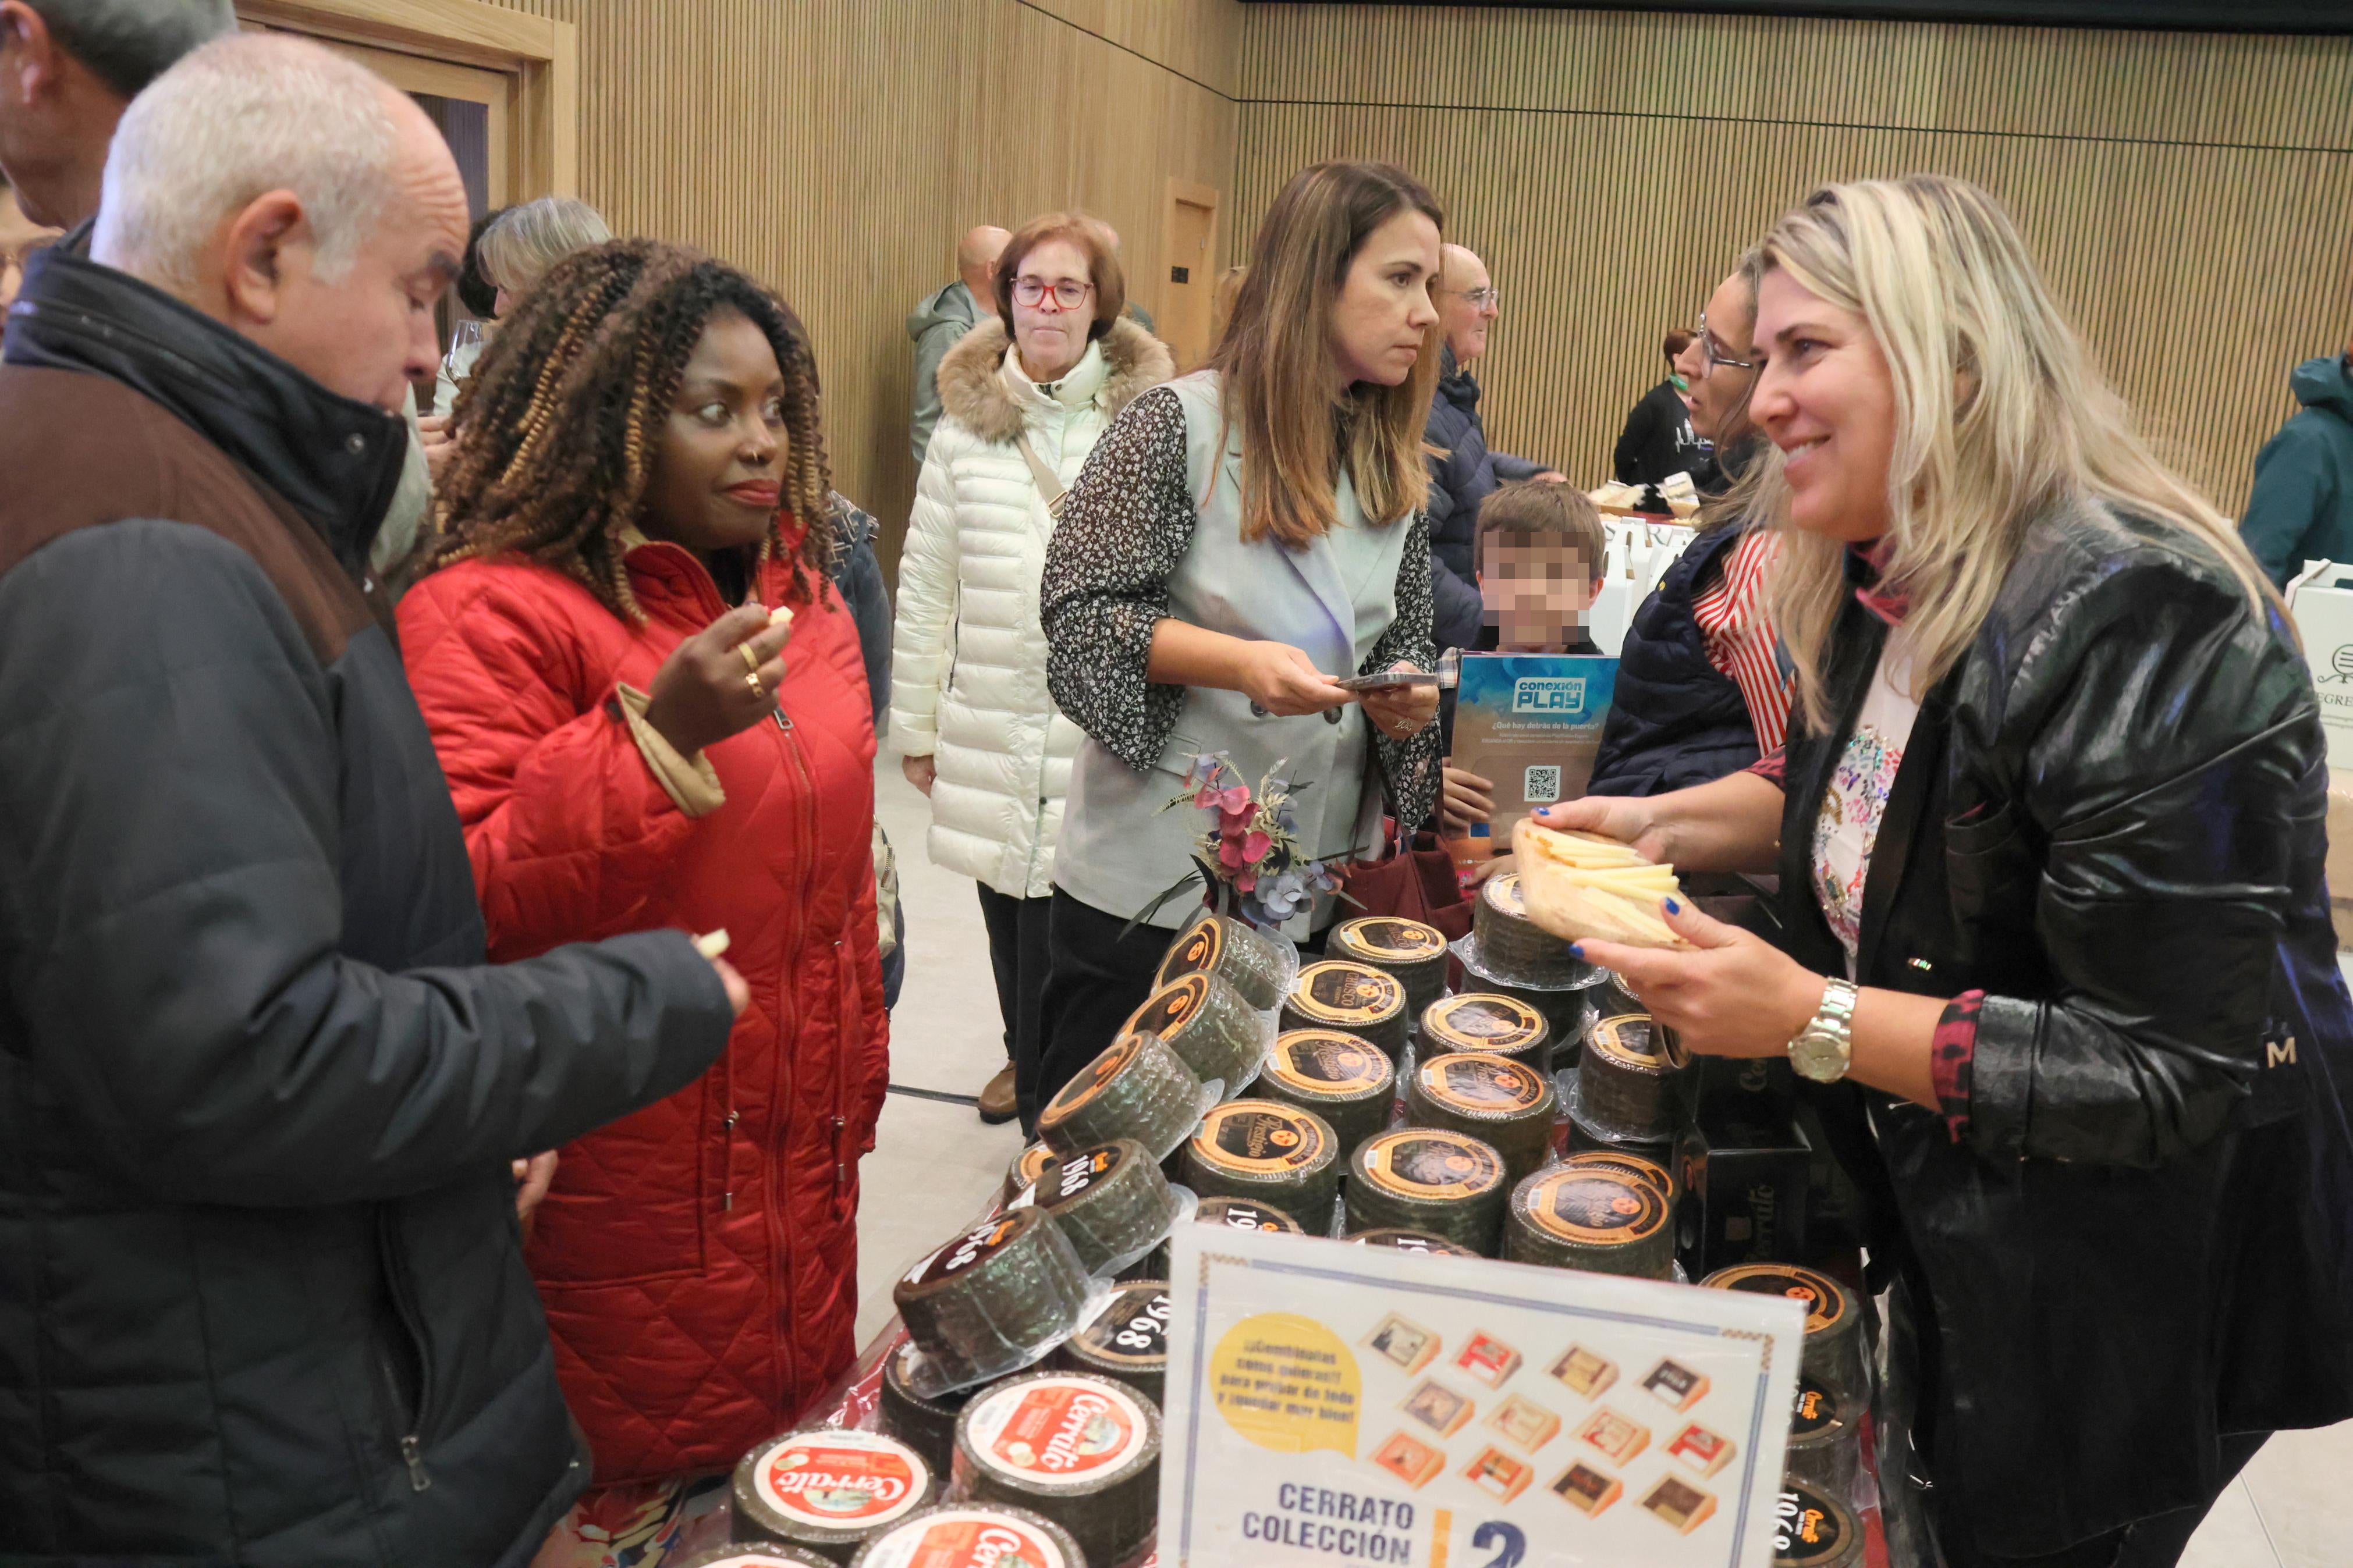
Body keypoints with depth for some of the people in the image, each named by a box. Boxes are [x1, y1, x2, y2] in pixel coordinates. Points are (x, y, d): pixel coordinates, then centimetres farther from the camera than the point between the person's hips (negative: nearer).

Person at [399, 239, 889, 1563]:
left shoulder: (798, 588, 9)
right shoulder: (493, 612, -14)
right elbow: (456, 905, -22)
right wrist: (658, 735, -29)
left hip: (804, 1164, 7)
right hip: (628, 1193, -6)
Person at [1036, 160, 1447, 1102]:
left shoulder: (1395, 469, 8)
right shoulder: (1182, 424, -10)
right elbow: (1079, 612, -11)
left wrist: (1406, 696, -7)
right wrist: (1236, 662, -25)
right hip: (1150, 882, -5)